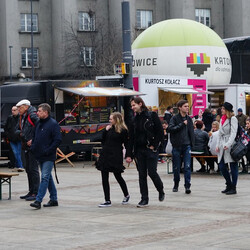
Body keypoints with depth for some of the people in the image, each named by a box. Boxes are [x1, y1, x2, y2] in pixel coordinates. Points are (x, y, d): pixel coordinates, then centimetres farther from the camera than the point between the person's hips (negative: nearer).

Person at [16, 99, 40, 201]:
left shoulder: (32, 116, -12)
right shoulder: (22, 117, 16)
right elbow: (17, 130, 24)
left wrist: (33, 140, -19)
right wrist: (20, 133, 2)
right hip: (26, 147, 10)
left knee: (33, 169, -9)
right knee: (28, 169, 14)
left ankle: (36, 193, -7)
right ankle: (31, 191, 21)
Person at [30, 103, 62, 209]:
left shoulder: (53, 124, -11)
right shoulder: (39, 123, 14)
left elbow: (58, 140, -16)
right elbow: (35, 137, 24)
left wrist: (48, 151, -19)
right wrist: (33, 147, 7)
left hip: (48, 157, -8)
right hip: (40, 156, 8)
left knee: (45, 177, -11)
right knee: (48, 177, 13)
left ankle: (38, 200, -16)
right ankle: (53, 199, 22)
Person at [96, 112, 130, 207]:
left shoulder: (123, 130, -6)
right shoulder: (109, 129, 12)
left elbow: (126, 144, -6)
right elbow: (103, 141, 12)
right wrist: (106, 131, 1)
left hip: (116, 156, -6)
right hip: (105, 154, 6)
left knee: (118, 176, 7)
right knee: (104, 178, 2)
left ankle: (126, 195, 31)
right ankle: (107, 201, 6)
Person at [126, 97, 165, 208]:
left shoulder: (152, 116, -4)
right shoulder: (134, 120, 11)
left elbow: (160, 132, -6)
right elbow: (131, 138, 11)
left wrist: (154, 145, -11)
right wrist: (129, 155, 6)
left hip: (151, 149, -5)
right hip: (139, 150, 5)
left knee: (152, 172, -8)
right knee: (142, 175, 4)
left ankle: (161, 190, 20)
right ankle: (144, 199, 9)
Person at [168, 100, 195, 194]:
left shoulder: (189, 119, 9)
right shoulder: (174, 118, -3)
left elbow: (191, 132, 15)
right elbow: (170, 128, -18)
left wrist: (192, 143, 8)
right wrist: (182, 124, -19)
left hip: (186, 146, 2)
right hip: (177, 146, -2)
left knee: (187, 167, -6)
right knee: (176, 167, 7)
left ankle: (187, 186, -5)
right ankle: (176, 185, 23)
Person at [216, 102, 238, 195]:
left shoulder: (233, 119, -7)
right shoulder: (222, 119, 17)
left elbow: (233, 133, -14)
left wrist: (228, 144, -24)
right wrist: (218, 145, 10)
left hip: (231, 146, -8)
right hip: (222, 147, 8)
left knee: (233, 167, -1)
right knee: (222, 166, 6)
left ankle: (233, 188, 4)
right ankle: (229, 185, 21)